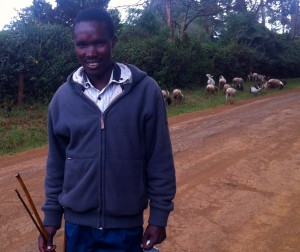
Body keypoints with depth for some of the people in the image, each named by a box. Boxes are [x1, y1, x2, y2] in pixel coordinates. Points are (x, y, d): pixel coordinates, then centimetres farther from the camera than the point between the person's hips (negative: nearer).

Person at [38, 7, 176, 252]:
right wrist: (51, 215, 7)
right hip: (77, 224, 2)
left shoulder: (146, 91, -12)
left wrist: (159, 216, -5)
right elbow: (56, 164, 4)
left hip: (127, 225, -2)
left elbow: (160, 160, -7)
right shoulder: (63, 96, -4)